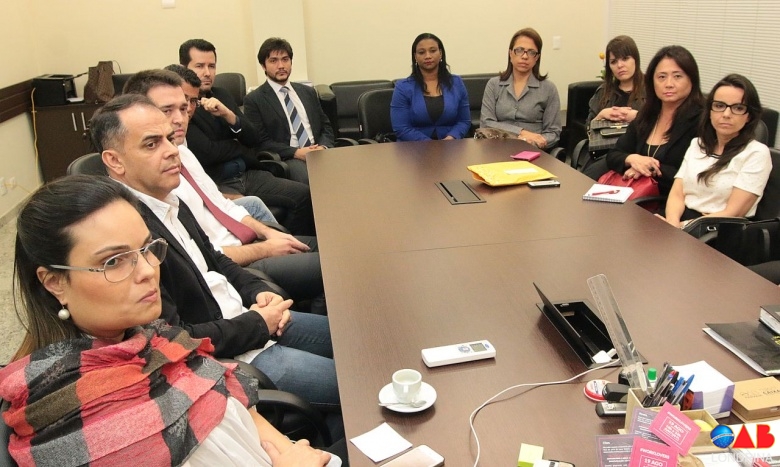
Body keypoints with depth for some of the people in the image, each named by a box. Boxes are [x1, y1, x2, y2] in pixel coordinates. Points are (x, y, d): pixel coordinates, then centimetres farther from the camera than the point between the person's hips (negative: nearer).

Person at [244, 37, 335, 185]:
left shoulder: (308, 92, 21)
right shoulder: (254, 100, 5)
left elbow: (326, 127, 20)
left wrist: (323, 147, -3)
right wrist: (296, 152, -14)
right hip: (285, 160, -4)